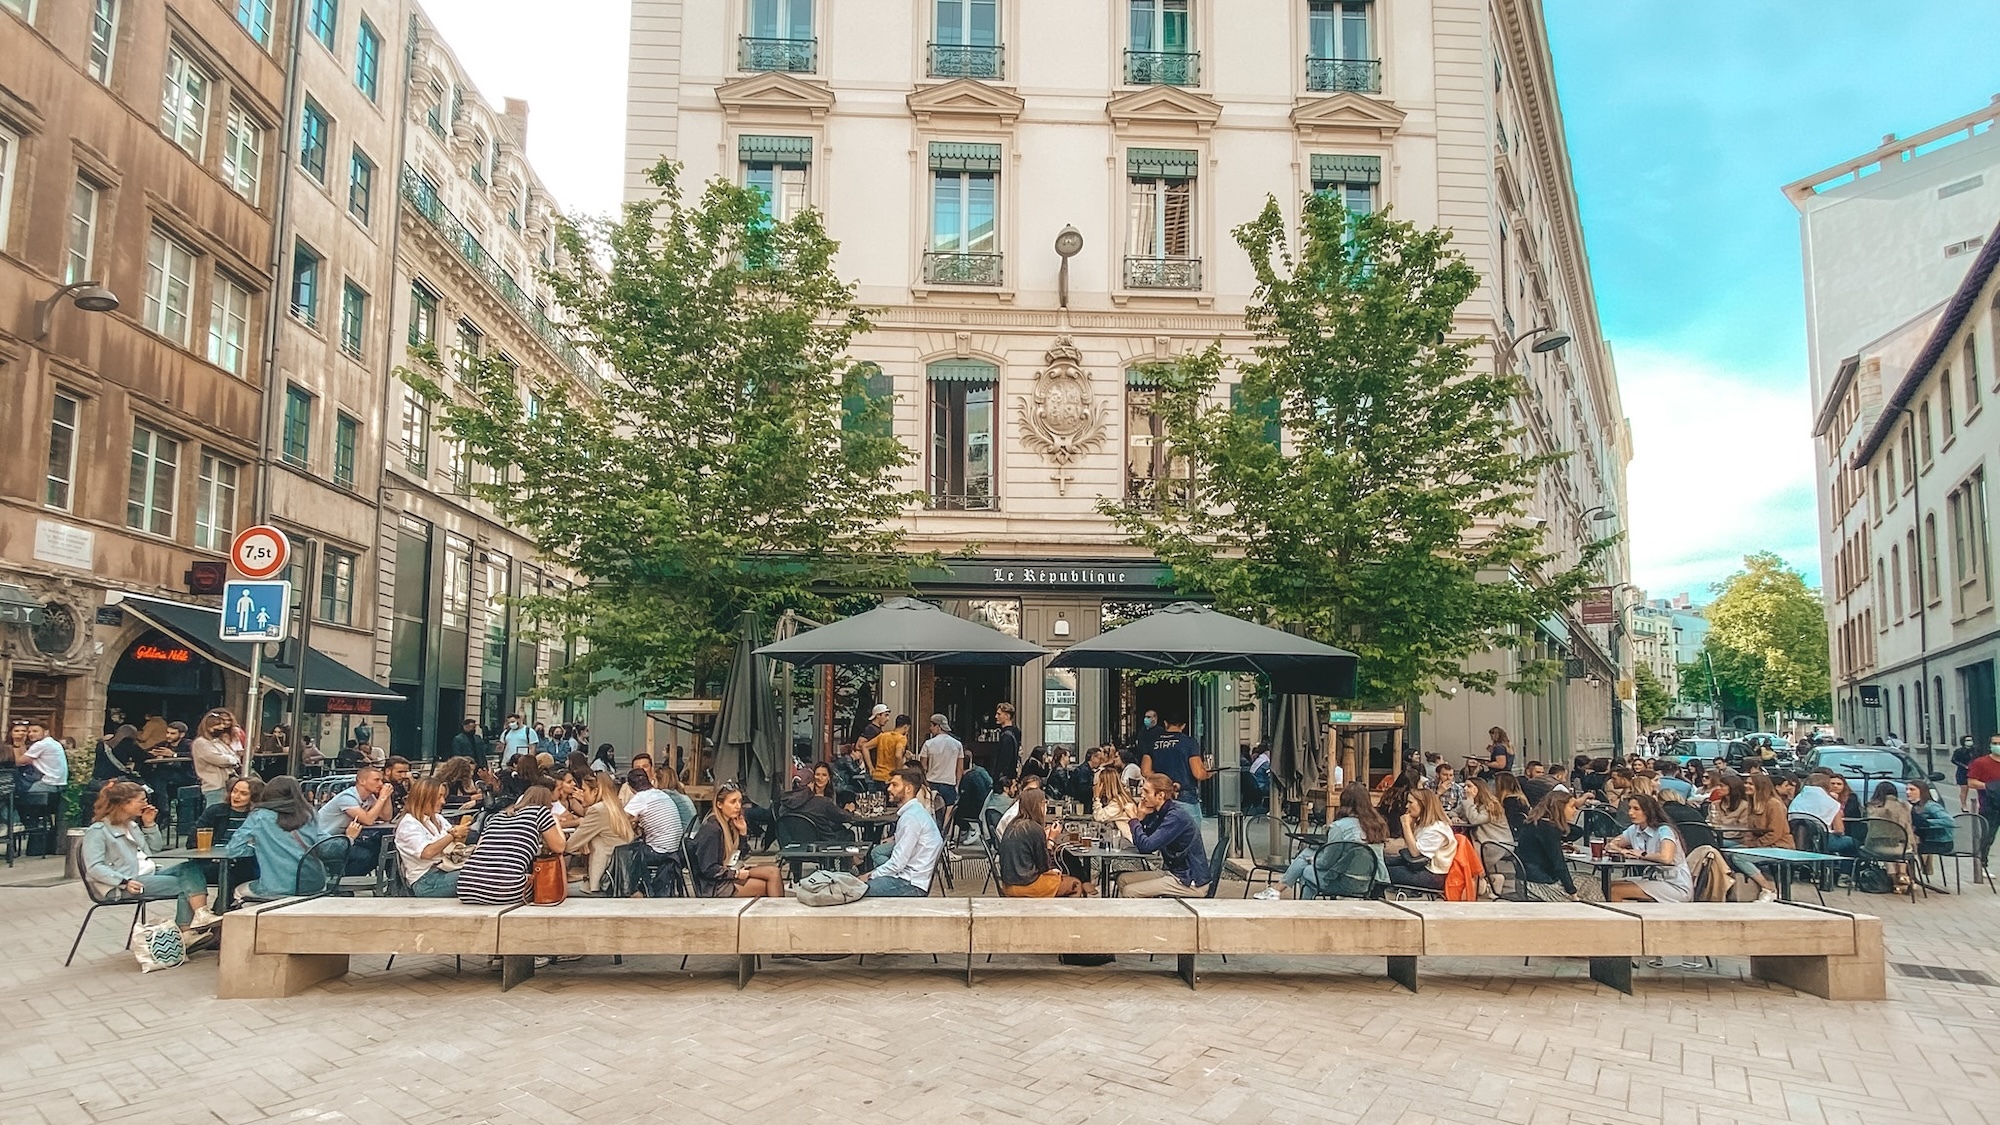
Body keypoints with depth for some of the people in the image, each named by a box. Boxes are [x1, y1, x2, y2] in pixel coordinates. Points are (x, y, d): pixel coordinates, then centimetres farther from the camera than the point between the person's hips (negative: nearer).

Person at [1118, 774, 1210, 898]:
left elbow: (1146, 846, -24)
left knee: (1129, 892, -14)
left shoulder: (1177, 816, -20)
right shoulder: (1160, 813, 8)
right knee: (1123, 879, 7)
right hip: (1173, 872, 9)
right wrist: (1141, 816, -5)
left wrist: (1134, 821, -9)